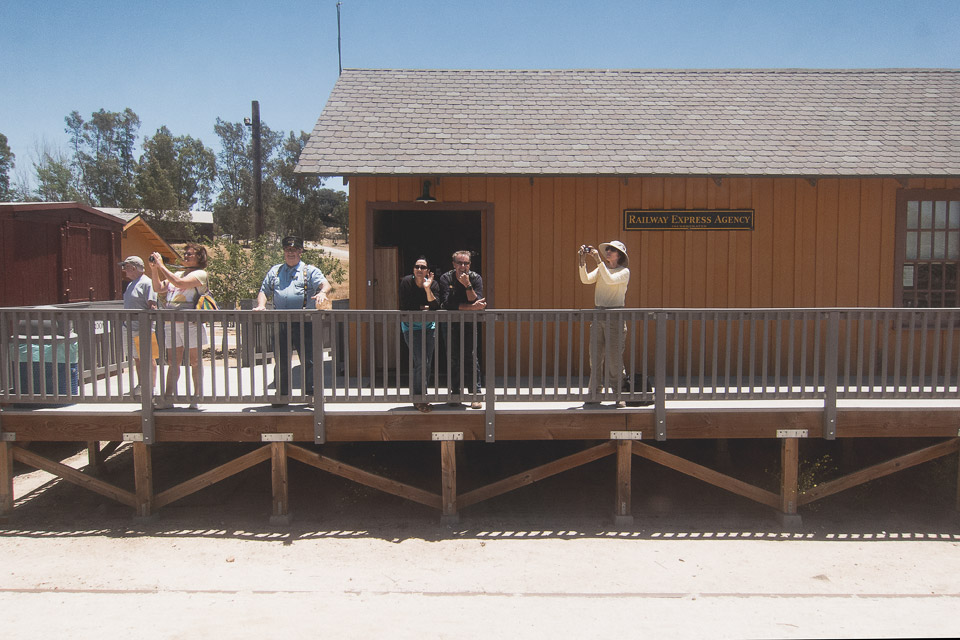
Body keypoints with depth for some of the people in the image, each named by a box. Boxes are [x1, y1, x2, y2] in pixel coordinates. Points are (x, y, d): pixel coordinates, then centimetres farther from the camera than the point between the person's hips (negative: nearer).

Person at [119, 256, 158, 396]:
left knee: (148, 359, -3)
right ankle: (140, 385, 26)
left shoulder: (146, 283, -12)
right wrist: (126, 325, 23)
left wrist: (147, 326, -25)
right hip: (131, 329, 10)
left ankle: (151, 388, 3)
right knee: (137, 358, 16)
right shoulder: (131, 284, 18)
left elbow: (152, 305, -19)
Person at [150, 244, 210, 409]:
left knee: (195, 361, 1)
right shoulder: (178, 273, 23)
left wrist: (161, 265, -12)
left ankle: (196, 397, 6)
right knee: (173, 362, 4)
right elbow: (159, 288, 21)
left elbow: (179, 283, -17)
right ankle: (168, 398, 4)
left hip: (190, 322, -6)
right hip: (171, 322, 6)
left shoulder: (200, 274, -1)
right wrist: (154, 269, 9)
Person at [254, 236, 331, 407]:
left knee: (309, 359, -2)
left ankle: (312, 392, 8)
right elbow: (264, 291, 21)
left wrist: (322, 292, -31)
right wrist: (261, 305, -1)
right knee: (281, 361, 8)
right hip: (281, 323, 3)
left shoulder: (310, 271, 9)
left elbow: (325, 284, -7)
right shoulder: (274, 271, 21)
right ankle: (282, 395, 17)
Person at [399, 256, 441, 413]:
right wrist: (423, 308, -10)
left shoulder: (433, 284, -8)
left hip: (428, 326, 3)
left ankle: (420, 395, 21)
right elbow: (404, 308, -13)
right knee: (422, 363, -13)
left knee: (426, 364, 4)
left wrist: (427, 288, -27)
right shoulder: (406, 282, -13)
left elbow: (435, 307, -18)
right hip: (411, 326, -3)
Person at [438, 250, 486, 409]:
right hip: (450, 323, 0)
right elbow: (448, 304, -21)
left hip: (469, 323, 0)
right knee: (453, 358, 3)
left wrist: (467, 285, -27)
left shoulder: (475, 278, -7)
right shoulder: (446, 278, -9)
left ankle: (476, 395, -3)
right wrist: (472, 307, -27)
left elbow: (477, 303, -17)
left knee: (470, 357, -8)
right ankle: (455, 393, 17)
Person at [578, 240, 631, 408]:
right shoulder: (601, 269, 14)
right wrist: (582, 260, -13)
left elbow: (609, 280, -19)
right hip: (598, 314, 5)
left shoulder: (624, 272, -1)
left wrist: (598, 260, -17)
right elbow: (585, 279, -2)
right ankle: (594, 395, 11)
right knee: (595, 357, 4)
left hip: (615, 316, -5)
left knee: (615, 357, -4)